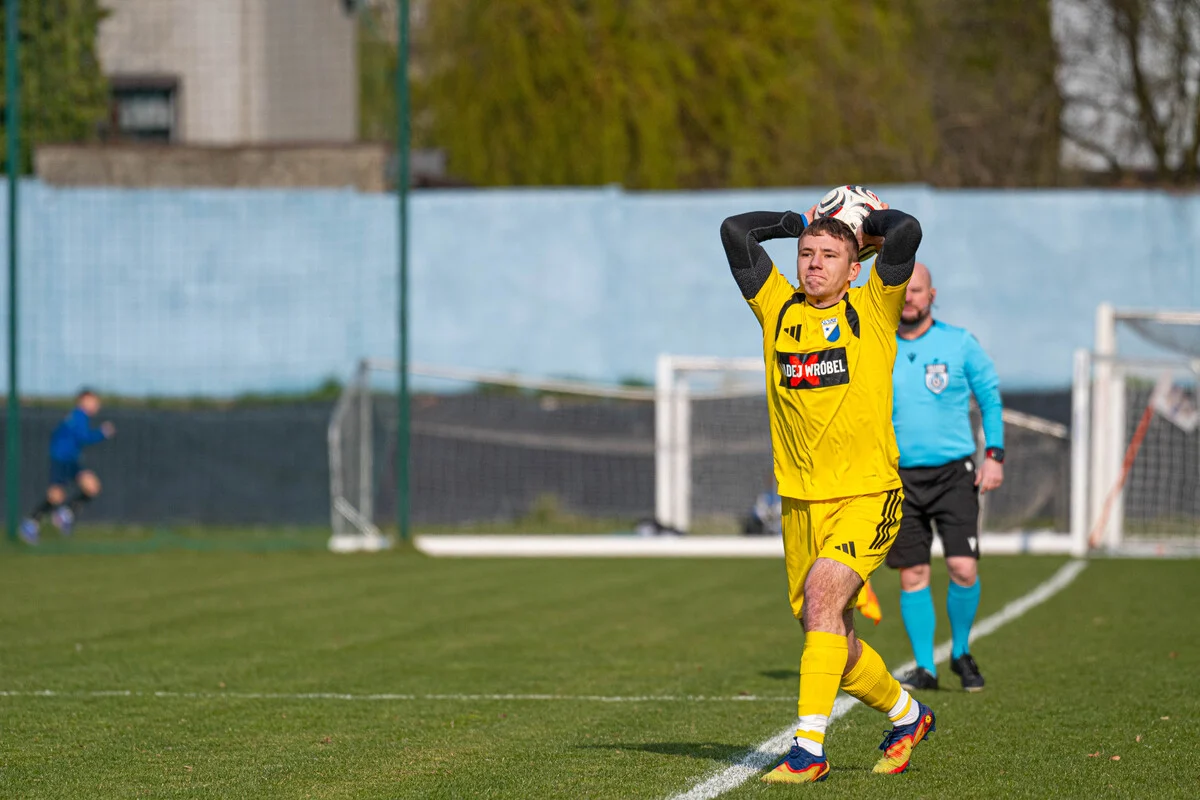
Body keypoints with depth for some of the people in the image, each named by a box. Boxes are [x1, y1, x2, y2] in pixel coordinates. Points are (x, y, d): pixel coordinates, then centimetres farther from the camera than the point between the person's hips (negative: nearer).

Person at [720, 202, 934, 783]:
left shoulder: (872, 310, 0)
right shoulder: (780, 309, 9)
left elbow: (906, 232, -13)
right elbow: (735, 232, 6)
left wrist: (871, 222, 6)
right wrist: (801, 223, 14)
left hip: (868, 495, -5)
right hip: (801, 501, 5)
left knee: (823, 593, -26)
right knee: (831, 638, 9)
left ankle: (809, 746, -27)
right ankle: (906, 714, 36)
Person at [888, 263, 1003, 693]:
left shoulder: (960, 344, 1)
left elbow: (991, 398, 6)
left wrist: (994, 455, -2)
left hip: (954, 473, -2)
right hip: (900, 476, 2)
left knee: (963, 568, -11)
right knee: (912, 574, 0)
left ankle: (961, 653, 11)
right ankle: (925, 668, 9)